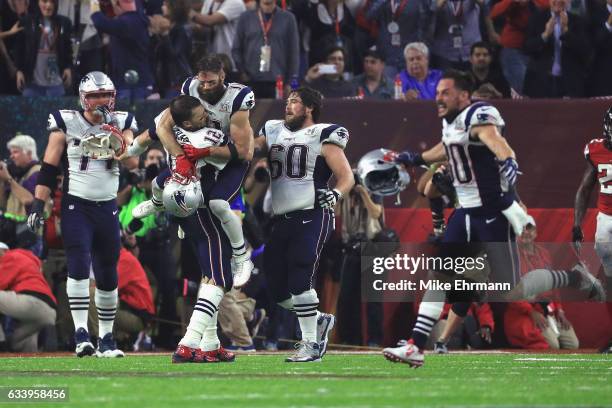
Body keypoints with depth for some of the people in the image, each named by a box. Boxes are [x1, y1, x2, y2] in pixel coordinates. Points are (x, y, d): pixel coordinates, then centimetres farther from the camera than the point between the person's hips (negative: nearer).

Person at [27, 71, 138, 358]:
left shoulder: (121, 123, 6)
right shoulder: (66, 124, -3)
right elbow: (49, 168, -2)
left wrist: (116, 140, -22)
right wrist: (38, 205, -8)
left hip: (107, 208, 3)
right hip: (75, 206, -3)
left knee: (108, 275, 7)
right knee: (79, 267, -18)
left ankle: (106, 339, 17)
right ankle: (81, 334, -20)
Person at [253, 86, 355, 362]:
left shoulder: (323, 136, 0)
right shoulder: (273, 133, 18)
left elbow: (347, 177, -4)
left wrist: (335, 194, -23)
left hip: (311, 217, -6)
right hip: (281, 221, 6)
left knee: (299, 280, -17)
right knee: (277, 287, 4)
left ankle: (311, 343, -9)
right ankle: (319, 321, 25)